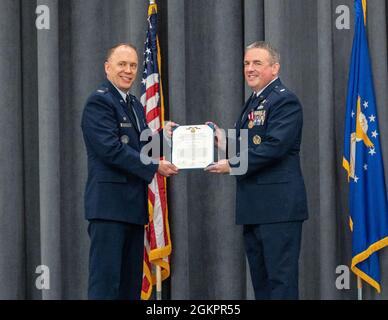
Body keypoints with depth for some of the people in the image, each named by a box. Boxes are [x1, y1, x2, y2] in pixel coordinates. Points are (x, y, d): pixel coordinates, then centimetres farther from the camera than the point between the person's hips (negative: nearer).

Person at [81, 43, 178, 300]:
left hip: (133, 205, 9)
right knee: (106, 281, -10)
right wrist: (155, 167, -16)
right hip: (110, 203, -9)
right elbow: (111, 149, -18)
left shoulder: (135, 105, 20)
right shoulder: (99, 101, -9)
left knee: (131, 284, 9)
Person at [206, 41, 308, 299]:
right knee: (260, 280, 13)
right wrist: (224, 141, 3)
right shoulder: (254, 103, 20)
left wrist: (232, 165, -14)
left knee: (281, 280, -9)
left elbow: (274, 146, -21)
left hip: (278, 205, -10)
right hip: (254, 208, 10)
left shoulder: (285, 101, -10)